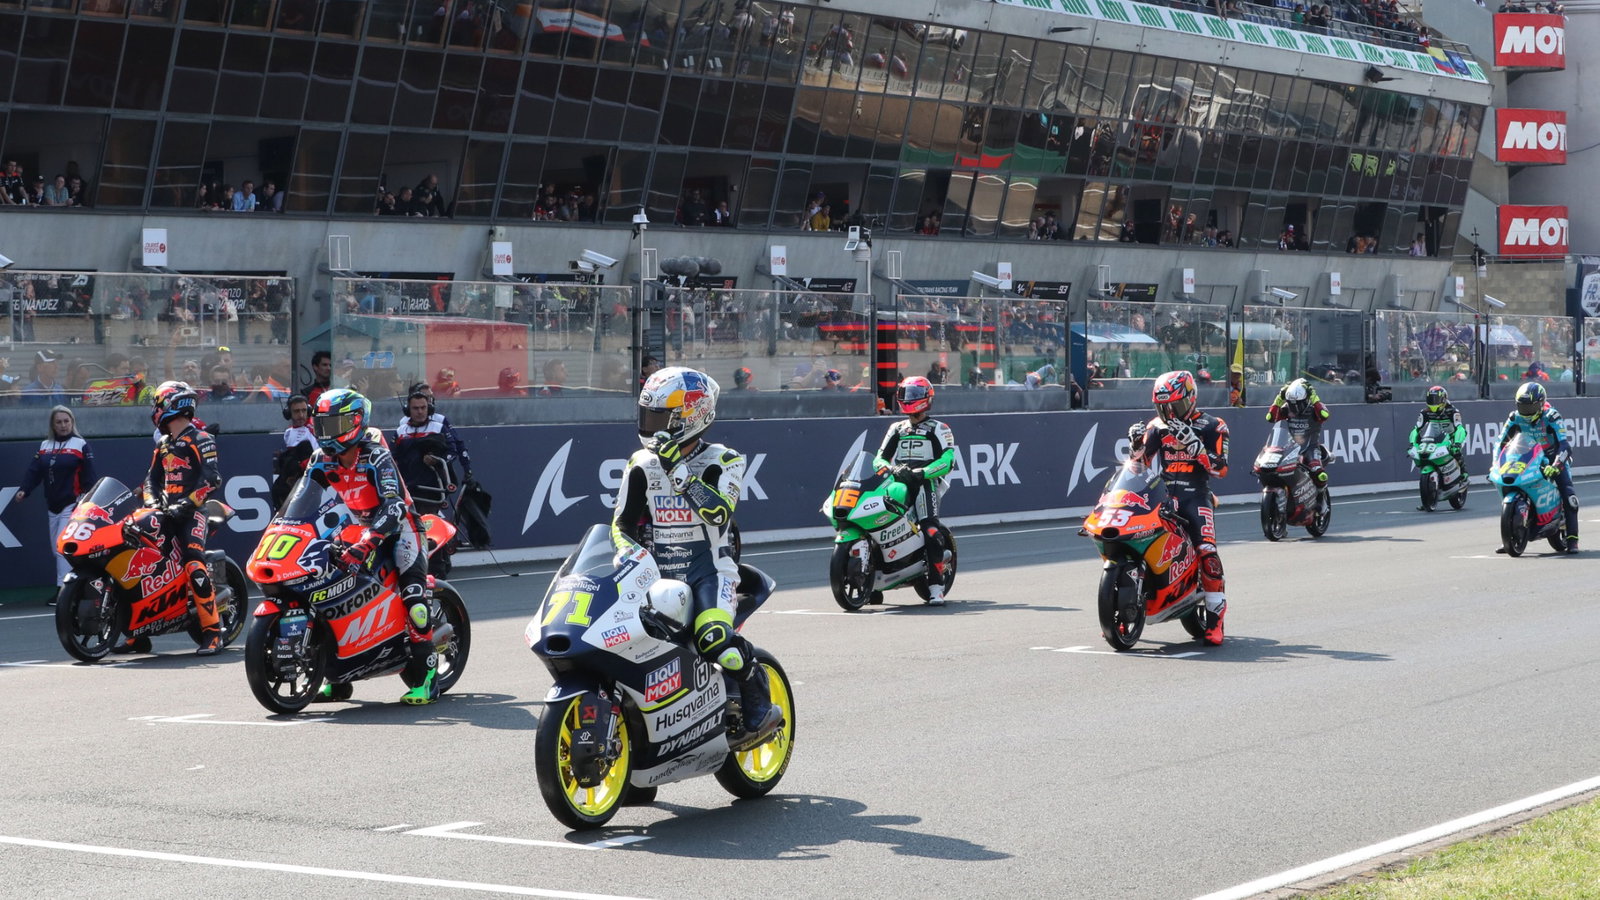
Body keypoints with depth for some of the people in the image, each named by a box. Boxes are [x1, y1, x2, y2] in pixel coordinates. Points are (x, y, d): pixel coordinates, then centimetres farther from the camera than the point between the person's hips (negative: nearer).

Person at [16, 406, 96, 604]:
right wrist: (24, 490, -10)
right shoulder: (44, 446, 13)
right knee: (57, 549, 7)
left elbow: (88, 476, -5)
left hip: (72, 505, -6)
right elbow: (34, 471, 6)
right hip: (52, 506, 6)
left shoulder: (81, 445, -2)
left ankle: (62, 588, -15)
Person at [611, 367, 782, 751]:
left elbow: (718, 512, -18)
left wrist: (681, 472, -19)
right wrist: (626, 550, -7)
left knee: (716, 639, -29)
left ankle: (761, 709, -8)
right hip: (656, 570, 5)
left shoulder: (722, 461, -1)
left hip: (708, 568, -5)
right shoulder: (642, 466, 12)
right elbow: (622, 521, 14)